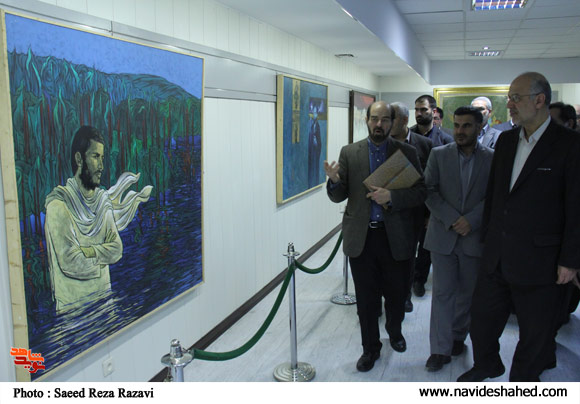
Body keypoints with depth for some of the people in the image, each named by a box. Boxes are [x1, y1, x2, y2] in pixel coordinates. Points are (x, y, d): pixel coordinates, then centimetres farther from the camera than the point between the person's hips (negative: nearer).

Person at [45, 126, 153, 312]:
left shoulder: (103, 199, 9)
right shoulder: (58, 203, -12)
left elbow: (117, 249, 2)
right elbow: (70, 263, -17)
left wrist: (89, 252, -13)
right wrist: (102, 256, -2)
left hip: (104, 295, 5)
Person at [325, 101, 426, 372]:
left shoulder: (407, 153, 1)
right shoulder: (349, 153, 3)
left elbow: (420, 192, -3)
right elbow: (339, 197, 2)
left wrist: (391, 197, -19)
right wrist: (334, 181, -20)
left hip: (395, 237, 0)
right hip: (361, 237, 0)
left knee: (396, 293, 15)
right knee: (366, 298, 9)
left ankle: (395, 332, 45)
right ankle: (370, 348, 29)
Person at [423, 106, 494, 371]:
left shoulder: (492, 158, 0)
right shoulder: (438, 155, 2)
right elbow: (429, 191, -4)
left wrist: (471, 220, -15)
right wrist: (452, 219, -14)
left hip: (475, 236, 1)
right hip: (443, 234, 0)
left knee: (467, 292, 13)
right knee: (443, 293, 2)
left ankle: (458, 336, 33)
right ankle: (440, 349, 10)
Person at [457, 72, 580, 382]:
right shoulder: (505, 140, 7)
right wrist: (488, 236, 12)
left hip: (538, 262, -5)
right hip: (497, 257, 6)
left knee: (535, 333, 13)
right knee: (482, 316, 18)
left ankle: (521, 380, 35)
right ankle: (486, 365, 43)